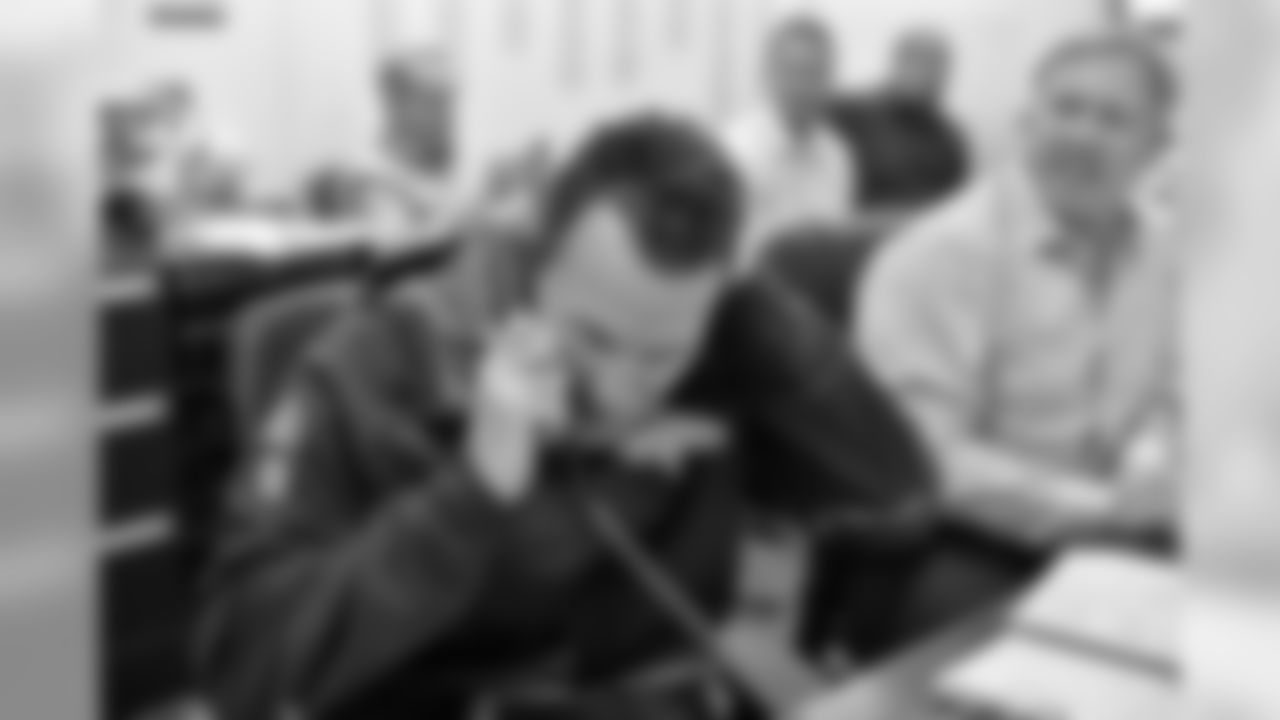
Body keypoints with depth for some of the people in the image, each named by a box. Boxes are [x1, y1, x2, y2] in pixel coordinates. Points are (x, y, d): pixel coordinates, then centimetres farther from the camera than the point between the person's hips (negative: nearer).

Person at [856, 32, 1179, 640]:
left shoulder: (1154, 248, 8)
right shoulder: (943, 253, -15)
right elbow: (921, 457, -19)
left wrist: (1149, 470, -7)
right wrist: (1090, 506, -18)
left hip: (1104, 538, 7)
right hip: (959, 549, -6)